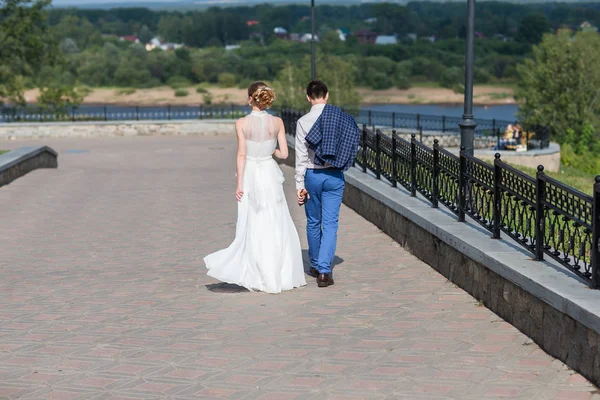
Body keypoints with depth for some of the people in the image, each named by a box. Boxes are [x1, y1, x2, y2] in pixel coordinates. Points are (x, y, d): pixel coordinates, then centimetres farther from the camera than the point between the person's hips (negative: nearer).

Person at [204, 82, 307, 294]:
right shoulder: (277, 122, -4)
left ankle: (258, 278, 8)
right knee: (276, 226, 9)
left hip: (250, 175, -1)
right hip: (270, 174, 1)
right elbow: (284, 153, -3)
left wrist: (239, 183, -6)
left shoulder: (242, 123, -9)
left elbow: (242, 155, -10)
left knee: (252, 226, 7)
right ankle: (281, 276, 11)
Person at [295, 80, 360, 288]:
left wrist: (299, 184, -4)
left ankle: (316, 265, 29)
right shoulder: (342, 119, -2)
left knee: (313, 222, 15)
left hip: (312, 175, 0)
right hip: (334, 176, 1)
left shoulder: (303, 122, -7)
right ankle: (324, 270, -12)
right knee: (330, 223, -1)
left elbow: (301, 156, -7)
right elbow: (350, 147, -1)